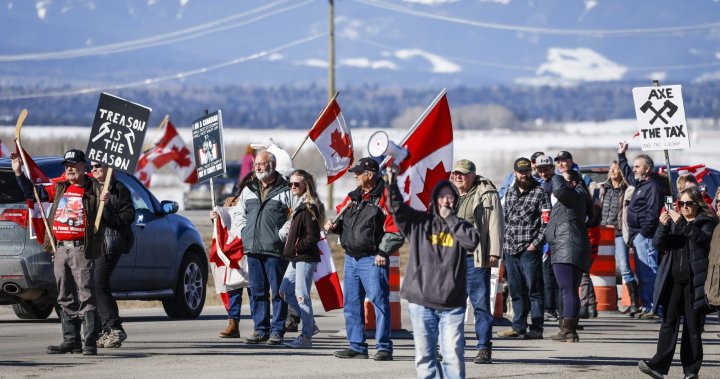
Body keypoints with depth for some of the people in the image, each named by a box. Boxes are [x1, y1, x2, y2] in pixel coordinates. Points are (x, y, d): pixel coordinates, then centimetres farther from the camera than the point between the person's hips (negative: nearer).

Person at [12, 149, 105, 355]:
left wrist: (105, 204, -28)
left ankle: (90, 342, -10)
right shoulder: (59, 189, 15)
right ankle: (71, 340, 17)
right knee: (65, 298, 10)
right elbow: (32, 192, 21)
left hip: (81, 250, -7)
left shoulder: (94, 190, -1)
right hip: (60, 249, 7)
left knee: (86, 296, -9)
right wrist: (18, 173, 11)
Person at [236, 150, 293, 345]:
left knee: (278, 291, -2)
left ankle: (277, 330, 2)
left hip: (275, 249, -6)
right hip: (252, 249, 6)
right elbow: (241, 214, 24)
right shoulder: (248, 190, 16)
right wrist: (244, 232, 10)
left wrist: (281, 234, -12)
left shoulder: (285, 191, -3)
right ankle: (261, 329, 14)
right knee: (257, 291, 8)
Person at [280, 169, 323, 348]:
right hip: (296, 258, 10)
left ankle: (306, 336, -3)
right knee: (285, 292, 12)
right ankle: (310, 324, 21)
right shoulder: (298, 206, 16)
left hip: (306, 258, -10)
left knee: (301, 295, -8)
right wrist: (290, 249, 11)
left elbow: (313, 237, -18)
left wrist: (296, 247, -15)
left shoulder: (309, 208, -14)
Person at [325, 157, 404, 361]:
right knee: (352, 304, 9)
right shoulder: (352, 197, 15)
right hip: (350, 258, 8)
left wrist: (384, 252, -14)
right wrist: (333, 226, 5)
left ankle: (384, 348, -4)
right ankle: (357, 346, 16)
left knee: (379, 302, -7)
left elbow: (396, 229, -11)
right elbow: (341, 219, 27)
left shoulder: (384, 198, -8)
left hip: (373, 260, -8)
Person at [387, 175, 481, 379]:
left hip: (452, 304, -1)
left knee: (453, 354, -3)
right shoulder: (419, 222, 8)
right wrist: (392, 182, -17)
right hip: (421, 302, 1)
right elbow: (396, 207, -3)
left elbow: (473, 240, -13)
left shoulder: (460, 226, 7)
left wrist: (450, 218, -7)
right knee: (424, 354, 5)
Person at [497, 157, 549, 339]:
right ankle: (518, 326, 16)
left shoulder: (539, 192, -3)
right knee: (516, 290, 10)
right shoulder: (510, 193, 16)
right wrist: (504, 241, 12)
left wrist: (536, 243, -12)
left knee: (533, 290, -3)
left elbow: (547, 222, -7)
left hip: (529, 249, -6)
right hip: (510, 249, 6)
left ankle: (536, 329, -2)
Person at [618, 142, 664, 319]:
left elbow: (653, 213, -20)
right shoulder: (640, 183, 17)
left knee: (649, 272, -14)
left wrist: (644, 232, -22)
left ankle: (655, 307, -17)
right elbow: (628, 174, 40)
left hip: (645, 236, -11)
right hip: (638, 236, 11)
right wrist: (621, 155, 42)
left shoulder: (653, 186, -12)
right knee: (642, 273, 13)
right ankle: (646, 306, 17)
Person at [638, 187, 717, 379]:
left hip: (695, 282, -3)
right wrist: (663, 226, -14)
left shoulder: (707, 222, 4)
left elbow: (703, 239, -16)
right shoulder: (673, 221, 16)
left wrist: (682, 223, -24)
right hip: (673, 280, 3)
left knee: (693, 325, -1)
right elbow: (658, 243, 5)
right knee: (669, 322, -5)